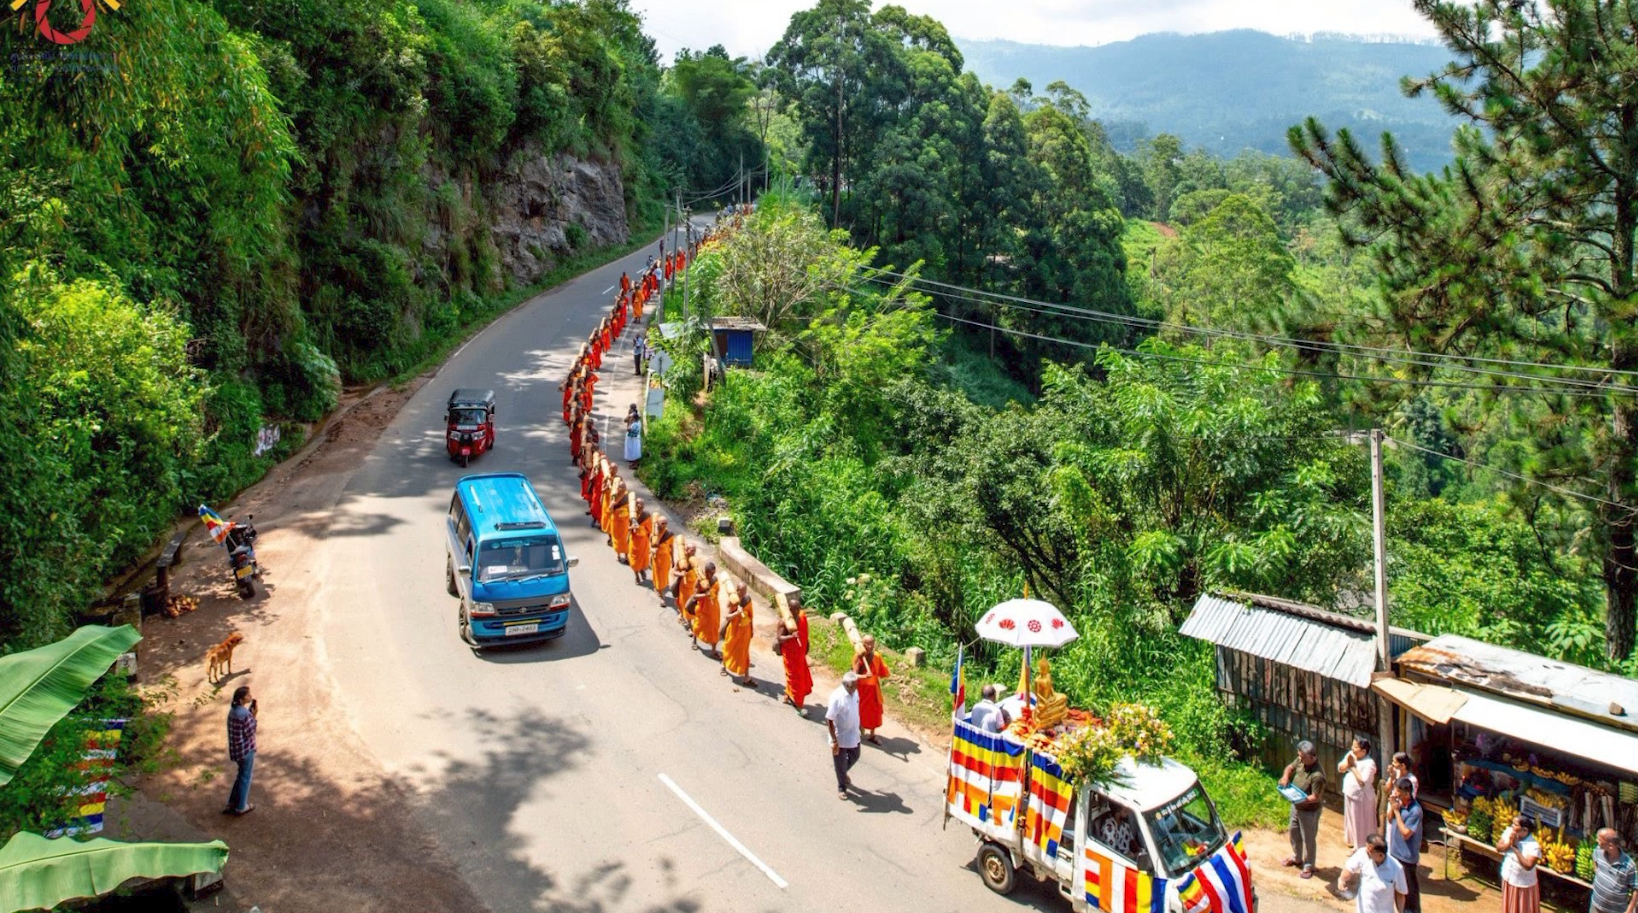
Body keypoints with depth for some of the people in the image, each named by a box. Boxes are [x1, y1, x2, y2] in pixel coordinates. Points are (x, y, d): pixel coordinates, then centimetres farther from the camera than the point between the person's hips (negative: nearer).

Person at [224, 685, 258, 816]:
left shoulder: (233, 710, 1)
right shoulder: (244, 714, -27)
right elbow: (250, 733, -18)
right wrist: (254, 716, -16)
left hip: (236, 749, 8)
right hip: (246, 749, -8)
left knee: (242, 775, 25)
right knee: (245, 777, 11)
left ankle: (232, 804, 32)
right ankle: (240, 807, 26)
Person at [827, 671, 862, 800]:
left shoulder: (854, 692, -8)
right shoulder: (837, 697, -31)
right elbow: (829, 720, -25)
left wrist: (858, 728, 19)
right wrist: (834, 740, -24)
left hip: (854, 735, 7)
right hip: (840, 737, -7)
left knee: (854, 757, 25)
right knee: (840, 763, 13)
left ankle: (843, 774, 54)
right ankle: (841, 788, 35)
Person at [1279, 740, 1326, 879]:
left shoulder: (1317, 775, -34)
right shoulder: (1301, 761, -12)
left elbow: (1315, 797, -28)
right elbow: (1290, 767, 7)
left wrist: (1300, 799, -39)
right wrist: (1286, 776, -12)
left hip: (1309, 811, -8)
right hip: (1296, 806, 8)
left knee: (1308, 838, 11)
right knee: (1294, 831, 25)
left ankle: (1309, 866, 30)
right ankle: (1297, 857, 47)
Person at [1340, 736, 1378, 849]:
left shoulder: (1369, 763, -23)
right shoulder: (1350, 755, -2)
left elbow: (1363, 781, -30)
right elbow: (1340, 769, 1)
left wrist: (1353, 766, -27)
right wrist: (1347, 762, -18)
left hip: (1361, 798, -8)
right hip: (1350, 795, 8)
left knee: (1362, 823, 6)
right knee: (1351, 819, 23)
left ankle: (1362, 848, 19)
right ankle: (1353, 841, 43)